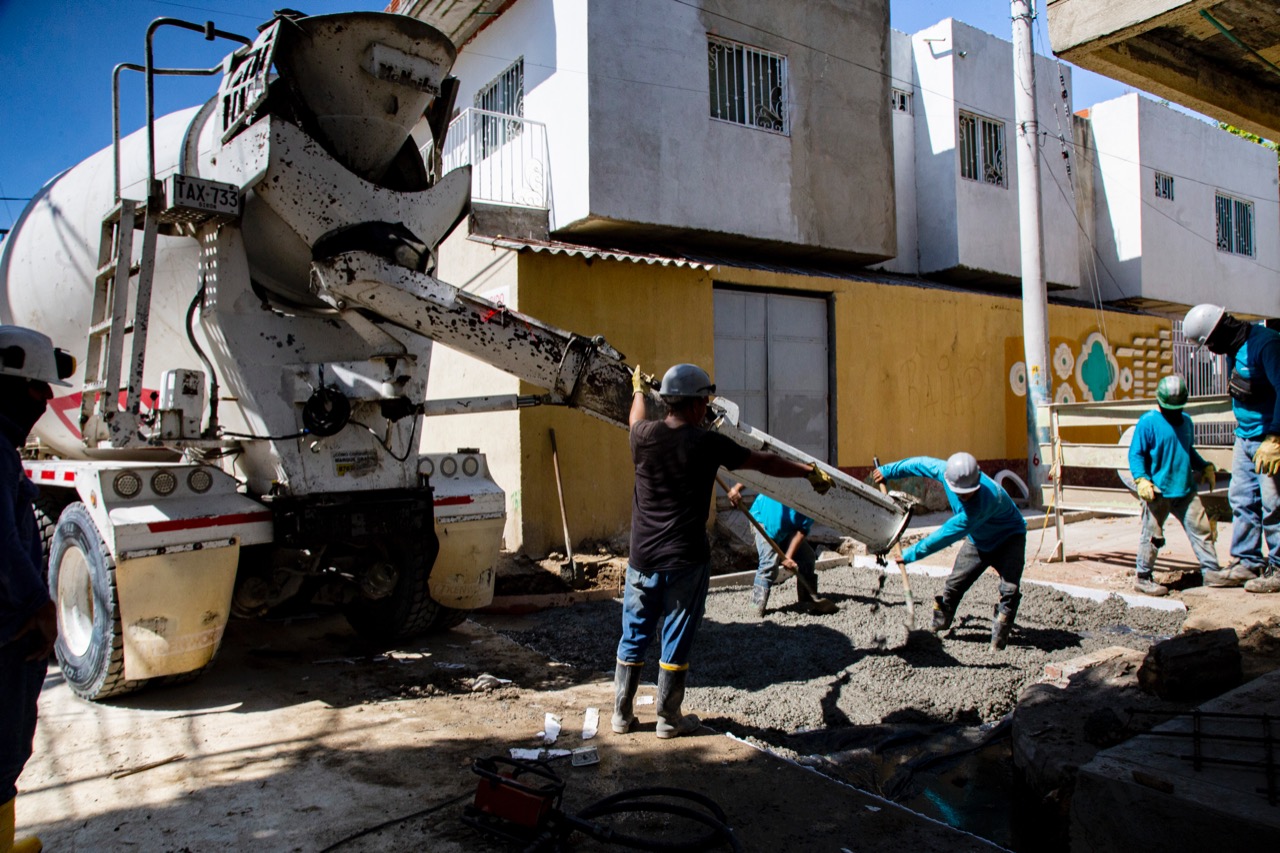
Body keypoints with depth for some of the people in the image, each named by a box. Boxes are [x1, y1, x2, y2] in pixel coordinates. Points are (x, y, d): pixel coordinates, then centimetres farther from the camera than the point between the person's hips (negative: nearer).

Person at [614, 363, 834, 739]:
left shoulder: (645, 436, -3)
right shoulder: (707, 444, -11)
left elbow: (636, 416, 24)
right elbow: (765, 462, 0)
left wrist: (638, 390, 46)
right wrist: (809, 471, 15)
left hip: (642, 558, 4)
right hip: (685, 562, -4)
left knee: (633, 638, 15)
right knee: (675, 642, 8)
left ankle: (621, 715, 25)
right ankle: (669, 719, 20)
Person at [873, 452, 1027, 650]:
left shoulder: (987, 499, -43)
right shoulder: (946, 471, -26)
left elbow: (948, 534, -38)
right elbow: (921, 464, -2)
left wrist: (912, 554, -33)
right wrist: (888, 471, 9)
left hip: (1009, 537, -5)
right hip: (977, 540, 5)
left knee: (1010, 588, -21)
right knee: (953, 585, 1)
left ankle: (998, 640, -7)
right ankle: (937, 629, 16)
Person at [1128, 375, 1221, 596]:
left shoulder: (1185, 421, 13)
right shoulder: (1148, 422, -9)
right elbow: (1135, 454, -10)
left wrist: (1205, 467, 18)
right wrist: (1141, 479, -21)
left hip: (1186, 490, 6)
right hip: (1157, 493, -6)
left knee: (1200, 528, 8)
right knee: (1152, 536, 1)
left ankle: (1212, 571, 19)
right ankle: (1143, 578, 11)